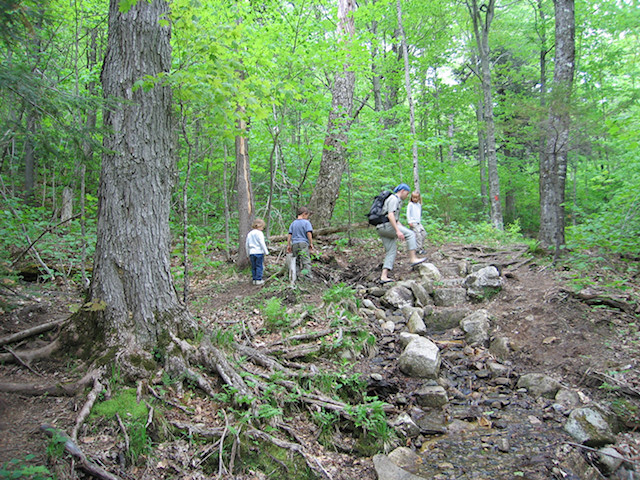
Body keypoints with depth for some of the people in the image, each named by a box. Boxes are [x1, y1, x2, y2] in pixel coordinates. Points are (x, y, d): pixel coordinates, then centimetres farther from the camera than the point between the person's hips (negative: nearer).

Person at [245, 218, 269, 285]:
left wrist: (248, 253, 23)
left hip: (251, 252, 6)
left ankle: (254, 279, 13)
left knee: (253, 267, 11)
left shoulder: (249, 234, 13)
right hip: (259, 252, -6)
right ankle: (258, 280, -2)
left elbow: (247, 244, 16)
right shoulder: (259, 233, -8)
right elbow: (262, 243, -13)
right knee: (259, 266, -1)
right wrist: (266, 252, -8)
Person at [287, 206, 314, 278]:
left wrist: (288, 245, 12)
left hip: (294, 244, 6)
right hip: (303, 243, -5)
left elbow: (289, 235, 11)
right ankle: (307, 273, -29)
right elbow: (309, 233, -10)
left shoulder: (293, 223, 14)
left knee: (297, 261, 12)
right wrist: (311, 243, -2)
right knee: (306, 260, -11)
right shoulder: (306, 222, -2)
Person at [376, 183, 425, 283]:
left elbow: (396, 219, 30)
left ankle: (384, 276, -3)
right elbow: (390, 216, -21)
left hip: (383, 230, 10)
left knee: (391, 252, 4)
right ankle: (413, 259, -7)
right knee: (411, 234, -5)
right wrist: (398, 231, -25)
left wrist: (403, 229, 23)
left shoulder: (396, 200, 26)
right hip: (386, 226, -10)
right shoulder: (393, 199, -8)